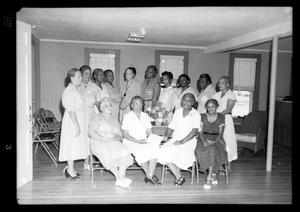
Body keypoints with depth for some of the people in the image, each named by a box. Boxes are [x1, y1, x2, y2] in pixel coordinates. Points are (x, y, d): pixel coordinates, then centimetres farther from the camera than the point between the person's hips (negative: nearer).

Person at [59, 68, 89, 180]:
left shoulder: (76, 90, 13)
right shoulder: (69, 92, -17)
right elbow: (71, 111, -22)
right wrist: (77, 126, -24)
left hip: (78, 121, 10)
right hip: (72, 122, -10)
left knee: (76, 145, 12)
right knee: (72, 144, -3)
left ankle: (70, 168, 21)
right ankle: (70, 169, 6)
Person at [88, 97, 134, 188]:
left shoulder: (115, 120, 25)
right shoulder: (97, 118, 8)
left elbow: (120, 135, 20)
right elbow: (90, 132, -7)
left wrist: (118, 137, -6)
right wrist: (105, 139, -15)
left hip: (114, 143, 4)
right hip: (99, 143, -4)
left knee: (124, 152, -27)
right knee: (108, 154, -35)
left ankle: (121, 179, -27)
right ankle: (119, 178, -23)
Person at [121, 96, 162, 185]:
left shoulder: (145, 116, 14)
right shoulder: (127, 116, 1)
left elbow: (149, 132, 13)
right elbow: (125, 135, -4)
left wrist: (147, 139, -9)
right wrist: (137, 141, -16)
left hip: (145, 141, 4)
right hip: (130, 142, -4)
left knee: (154, 148, -27)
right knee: (140, 151, -35)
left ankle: (149, 175, -24)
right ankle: (150, 174, -19)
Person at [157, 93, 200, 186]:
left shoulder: (195, 114, 2)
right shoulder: (177, 112, 17)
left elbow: (194, 131, -11)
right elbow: (171, 127, 20)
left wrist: (182, 141, -21)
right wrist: (166, 136, 0)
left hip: (189, 142, -4)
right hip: (175, 140, 4)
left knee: (182, 153, -35)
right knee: (164, 152, -26)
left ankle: (178, 177, -7)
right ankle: (179, 177, -16)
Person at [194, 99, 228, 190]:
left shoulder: (221, 117, 10)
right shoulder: (202, 117, 12)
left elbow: (220, 133, 3)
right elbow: (200, 132, 4)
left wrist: (215, 141, -16)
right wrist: (204, 141, -15)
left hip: (216, 140, -1)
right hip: (204, 140, 1)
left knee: (213, 149, -34)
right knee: (201, 151, -32)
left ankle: (209, 178, -31)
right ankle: (213, 174, -22)